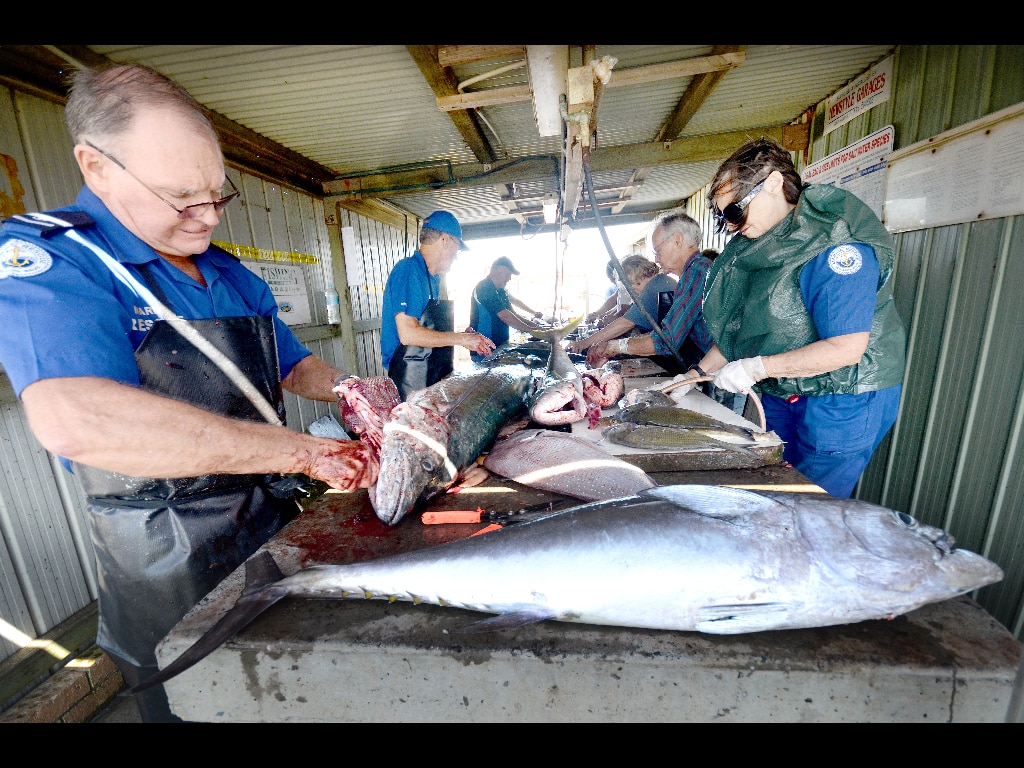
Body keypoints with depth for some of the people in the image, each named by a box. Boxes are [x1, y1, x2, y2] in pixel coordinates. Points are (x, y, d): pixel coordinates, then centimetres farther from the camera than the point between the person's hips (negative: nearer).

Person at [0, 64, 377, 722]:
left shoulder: (231, 274, 6)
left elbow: (294, 366, 14)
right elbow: (78, 421, -36)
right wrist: (306, 451, -34)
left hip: (275, 520, 6)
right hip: (171, 562, -5)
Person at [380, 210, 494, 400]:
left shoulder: (434, 277, 16)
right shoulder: (408, 270, -13)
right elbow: (408, 333, -23)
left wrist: (465, 337, 9)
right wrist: (461, 338, -16)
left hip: (437, 379, 9)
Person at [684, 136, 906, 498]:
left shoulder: (838, 247, -21)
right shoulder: (757, 244, 4)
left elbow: (846, 348, -25)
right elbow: (738, 327, 8)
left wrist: (757, 367, -24)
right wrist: (698, 374, 1)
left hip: (842, 402, -7)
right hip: (780, 394, 7)